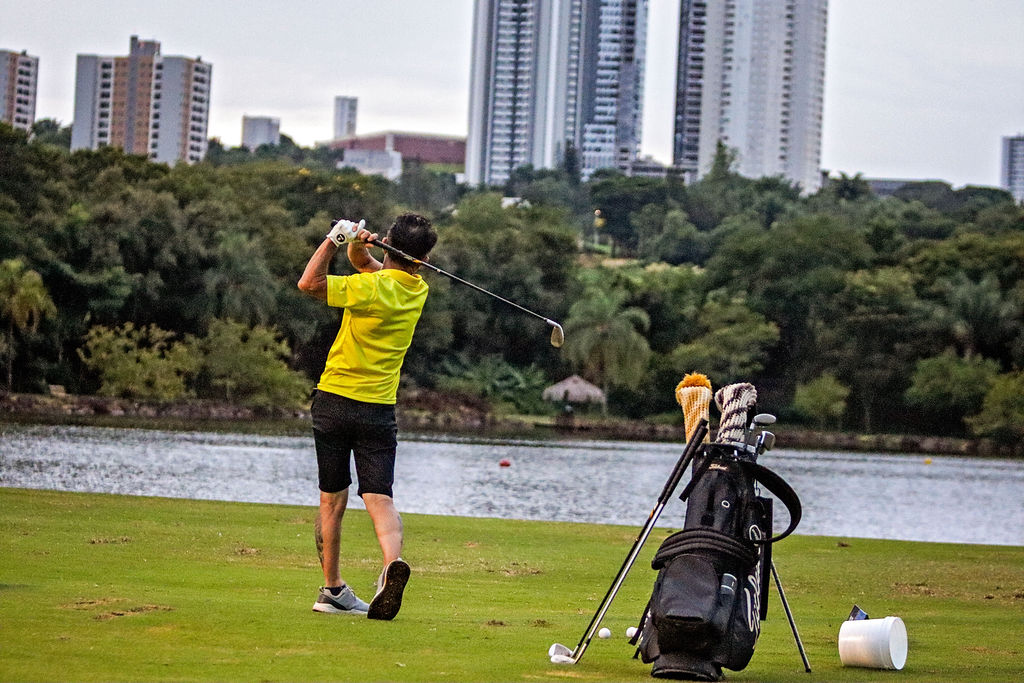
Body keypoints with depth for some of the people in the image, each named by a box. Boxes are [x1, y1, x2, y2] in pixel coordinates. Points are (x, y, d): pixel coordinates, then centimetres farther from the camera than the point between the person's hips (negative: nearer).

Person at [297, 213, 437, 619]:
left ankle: (332, 589, 15)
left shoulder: (373, 288, -15)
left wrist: (335, 239, -8)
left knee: (332, 501, 9)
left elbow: (309, 283, -12)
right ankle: (393, 561, -33)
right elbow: (362, 262, 15)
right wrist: (358, 245, -6)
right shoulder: (418, 289, 5)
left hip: (334, 400, -3)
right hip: (379, 408, 3)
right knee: (379, 498, -5)